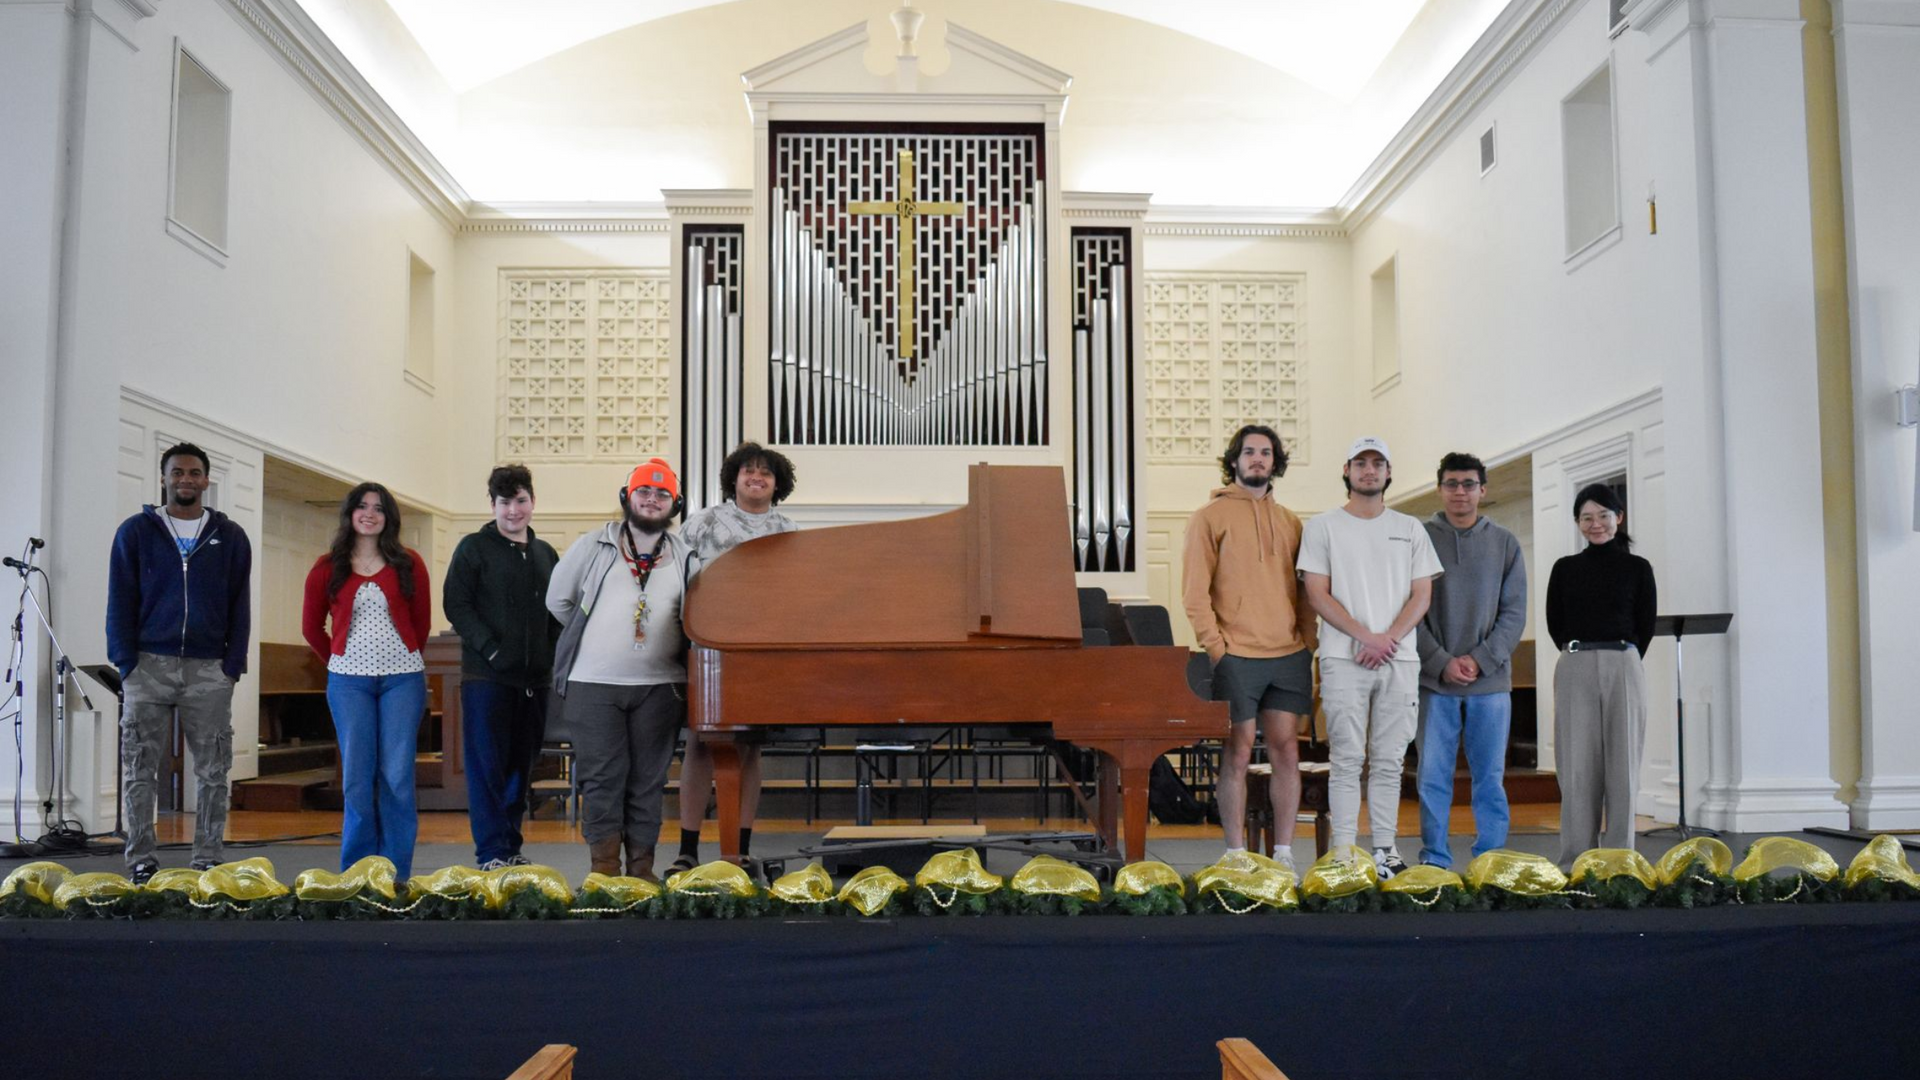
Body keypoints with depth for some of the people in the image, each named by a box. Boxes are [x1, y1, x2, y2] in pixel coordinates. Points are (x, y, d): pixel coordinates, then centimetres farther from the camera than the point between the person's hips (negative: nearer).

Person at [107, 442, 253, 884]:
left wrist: (233, 662, -2)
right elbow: (121, 600, 4)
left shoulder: (230, 537, 10)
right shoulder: (136, 531, 7)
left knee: (212, 771, 3)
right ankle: (141, 860, 9)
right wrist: (126, 661, -6)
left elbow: (240, 604, 8)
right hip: (149, 665, -1)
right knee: (140, 769, 1)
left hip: (210, 670, 1)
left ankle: (207, 859, 10)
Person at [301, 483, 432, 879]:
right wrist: (338, 661, 15)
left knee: (397, 776, -1)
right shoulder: (328, 568, 5)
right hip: (349, 680, 1)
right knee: (357, 776, 2)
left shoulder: (408, 564, 3)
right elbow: (311, 627, 14)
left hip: (402, 678, -1)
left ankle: (395, 873, 6)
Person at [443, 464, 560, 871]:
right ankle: (491, 853, 1)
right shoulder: (474, 547, 0)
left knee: (521, 765, 10)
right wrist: (490, 649, -15)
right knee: (487, 765, -3)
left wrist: (551, 652, 5)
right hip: (487, 675, -5)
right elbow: (455, 604, -7)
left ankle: (511, 846, 19)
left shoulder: (545, 553, 15)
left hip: (534, 678, 5)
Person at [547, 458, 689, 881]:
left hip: (660, 685, 1)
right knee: (602, 776, -1)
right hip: (593, 682, -1)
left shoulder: (684, 557, 9)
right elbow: (558, 600, 14)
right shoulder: (592, 547, 6)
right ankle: (604, 868, 7)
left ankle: (641, 866, 13)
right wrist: (591, 639, 14)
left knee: (648, 779, 5)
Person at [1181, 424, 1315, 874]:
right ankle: (1236, 855, 9)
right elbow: (1194, 592, -4)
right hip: (1236, 657, -4)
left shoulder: (1289, 521, 15)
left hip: (1289, 657, 4)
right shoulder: (1211, 516, 1)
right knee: (1237, 754, 0)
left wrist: (1308, 647, 6)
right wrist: (1215, 648, -11)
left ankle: (1283, 854, 12)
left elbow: (1302, 591, 16)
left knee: (1287, 752, 4)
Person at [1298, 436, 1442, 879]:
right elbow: (1318, 595, -2)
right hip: (1344, 659, -3)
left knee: (1389, 760, 6)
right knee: (1347, 759, -3)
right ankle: (1344, 852, 0)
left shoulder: (1409, 528, 14)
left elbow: (1422, 595, 8)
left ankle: (1385, 849, 12)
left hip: (1400, 659, 3)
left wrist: (1390, 638, -9)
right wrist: (1366, 636, -12)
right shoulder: (1323, 526, 5)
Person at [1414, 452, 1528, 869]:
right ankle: (1434, 863, 11)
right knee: (1433, 777, 2)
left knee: (1491, 777, 6)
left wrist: (1480, 660, -9)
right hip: (1434, 682, -1)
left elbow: (1514, 613, 3)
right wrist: (1442, 663, -12)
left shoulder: (1505, 544, 8)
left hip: (1491, 681, 1)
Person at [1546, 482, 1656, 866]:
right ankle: (1576, 859, 5)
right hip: (1574, 669, 1)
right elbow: (1555, 623, 10)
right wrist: (1580, 654, 9)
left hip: (1623, 668, -1)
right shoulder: (1565, 568, 9)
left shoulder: (1637, 568, 5)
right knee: (1577, 765, -1)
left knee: (1622, 763, 0)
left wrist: (1619, 658, 10)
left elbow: (1646, 626, 6)